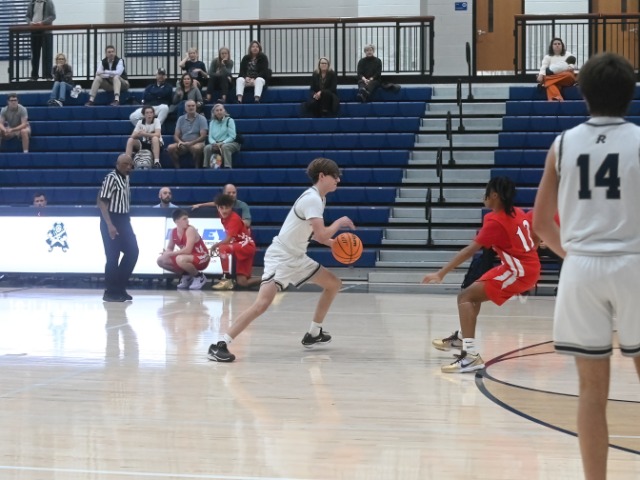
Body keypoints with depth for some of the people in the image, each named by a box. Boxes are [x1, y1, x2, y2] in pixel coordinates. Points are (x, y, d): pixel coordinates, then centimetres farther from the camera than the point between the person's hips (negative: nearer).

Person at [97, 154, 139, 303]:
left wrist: (127, 220, 16)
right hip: (111, 221, -9)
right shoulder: (111, 178, -15)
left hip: (123, 220, 9)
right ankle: (110, 292, 4)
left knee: (133, 252, 7)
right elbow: (102, 202, -19)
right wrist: (109, 225, -24)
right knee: (113, 256, -5)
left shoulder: (126, 178, 12)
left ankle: (119, 287, 16)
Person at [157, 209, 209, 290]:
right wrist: (166, 253, -18)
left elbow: (187, 250, -30)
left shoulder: (190, 230, -21)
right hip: (188, 258, 8)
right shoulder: (173, 232, -1)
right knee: (161, 260, 0)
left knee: (180, 259, -39)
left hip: (201, 258, -8)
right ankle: (186, 276, 12)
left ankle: (199, 277, -11)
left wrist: (170, 253, -25)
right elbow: (169, 248, 8)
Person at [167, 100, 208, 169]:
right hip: (183, 144, 3)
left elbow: (203, 136, -7)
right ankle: (177, 168, -14)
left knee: (196, 148, -38)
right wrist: (180, 141, -15)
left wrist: (191, 143, -20)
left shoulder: (201, 119, 1)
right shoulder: (181, 119, 12)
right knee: (171, 147, -24)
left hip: (197, 143, -3)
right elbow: (176, 135, 9)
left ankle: (197, 168, -20)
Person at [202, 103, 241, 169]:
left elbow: (232, 136, -10)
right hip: (216, 144, 4)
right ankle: (205, 168, -25)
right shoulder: (212, 122, 13)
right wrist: (214, 143, -15)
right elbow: (210, 137, 8)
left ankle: (227, 167, -43)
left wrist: (222, 143, -22)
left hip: (230, 143, -4)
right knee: (207, 148, -26)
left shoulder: (229, 120, -2)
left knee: (224, 147, -38)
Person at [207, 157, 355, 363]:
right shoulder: (312, 199, -20)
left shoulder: (318, 198, 10)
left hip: (297, 258, 10)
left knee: (334, 284, 16)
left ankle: (313, 334, 24)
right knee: (263, 302, -25)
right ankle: (220, 345, -23)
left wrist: (332, 242, 6)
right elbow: (321, 235, -27)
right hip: (280, 257, -10)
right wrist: (340, 222, -9)